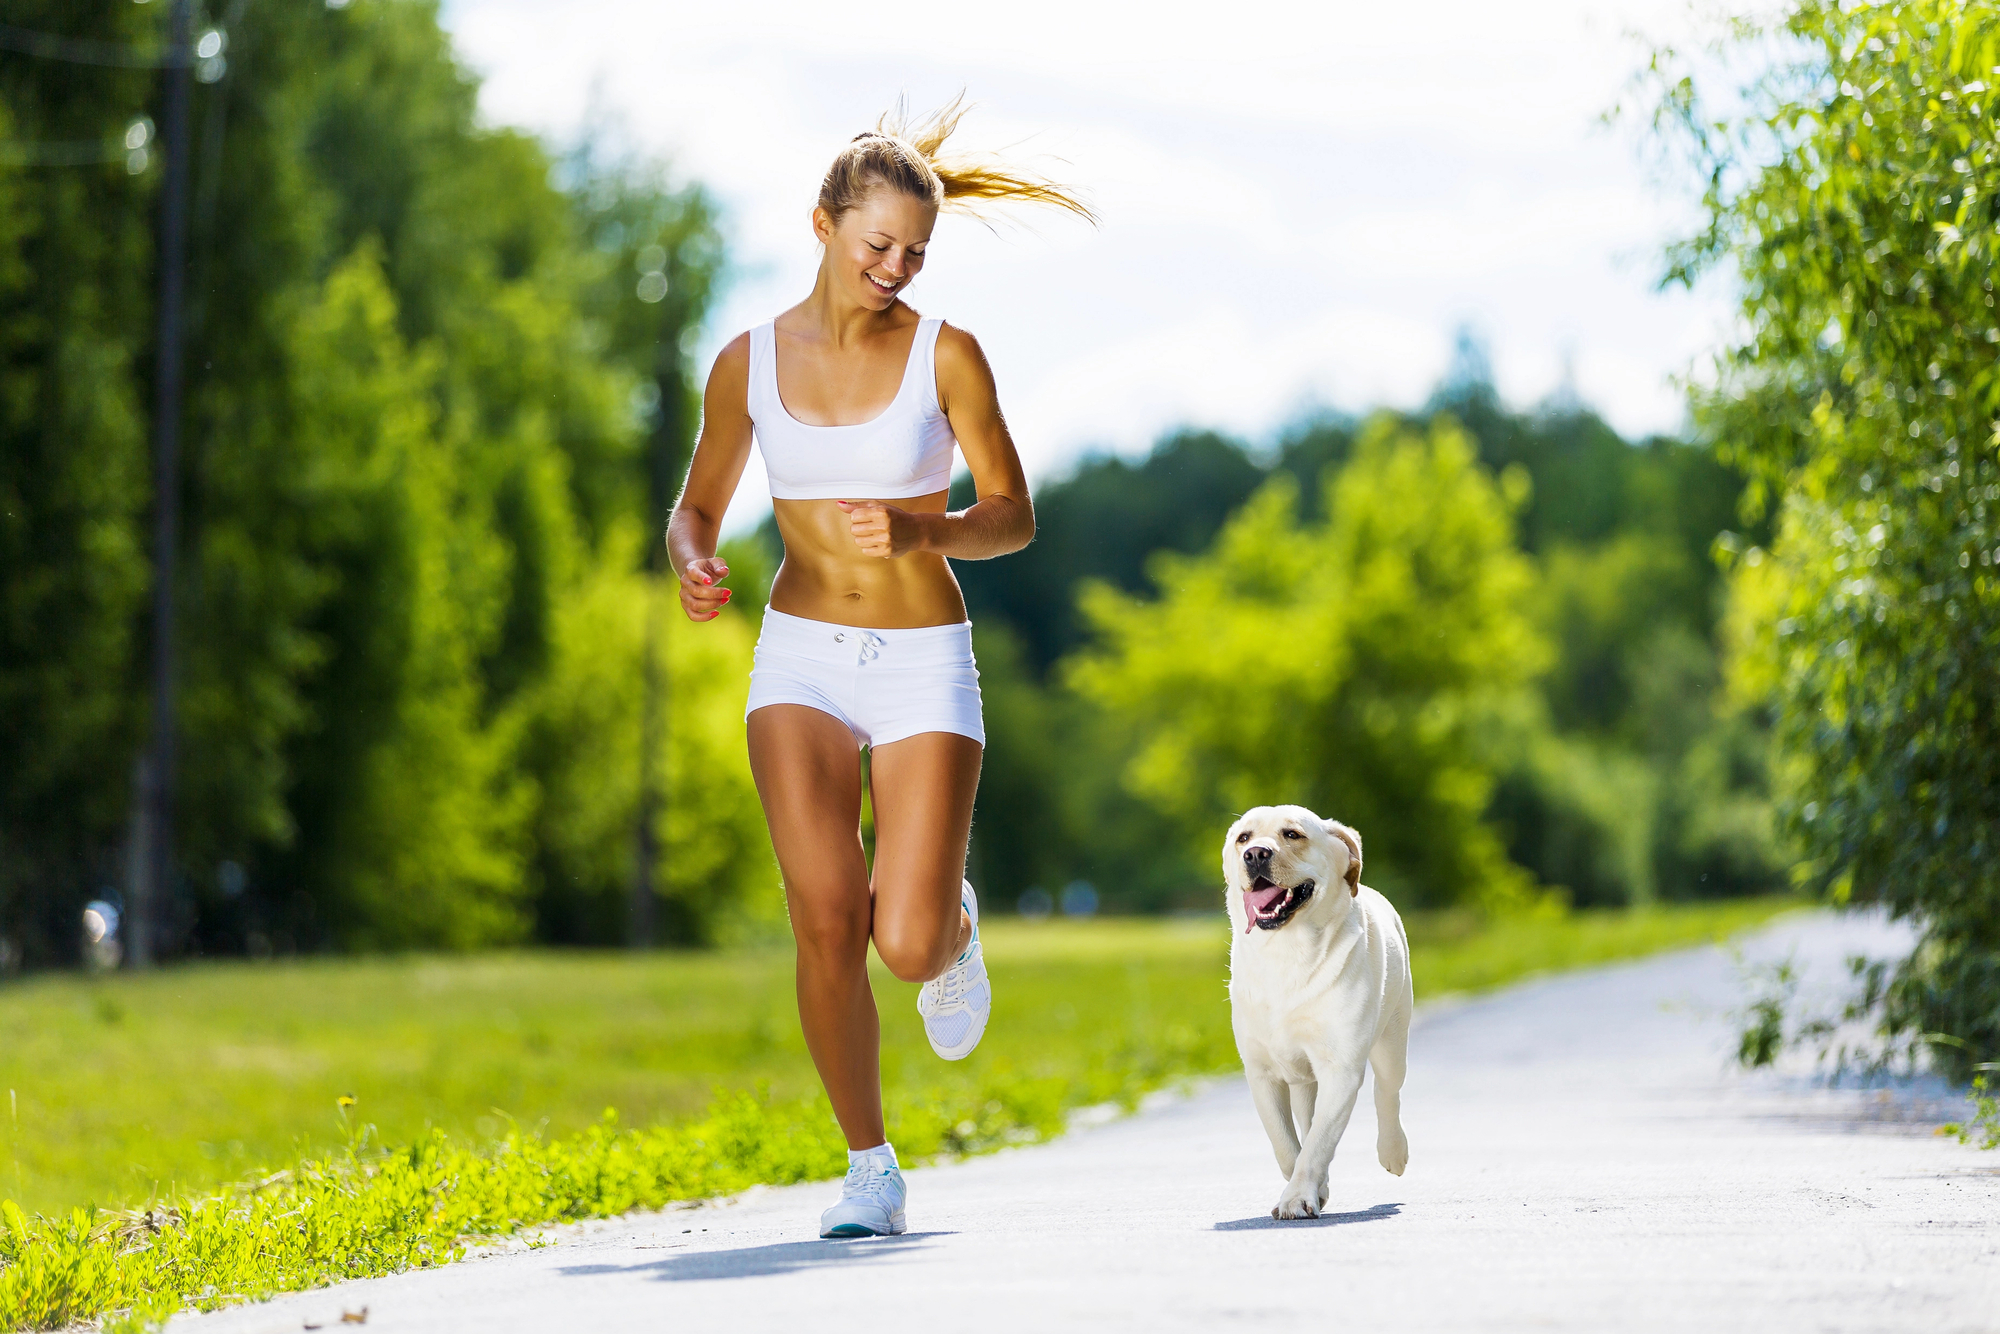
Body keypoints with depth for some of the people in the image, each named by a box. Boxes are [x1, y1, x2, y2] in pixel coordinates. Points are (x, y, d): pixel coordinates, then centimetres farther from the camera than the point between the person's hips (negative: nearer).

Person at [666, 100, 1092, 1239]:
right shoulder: (751, 362, 2)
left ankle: (956, 923, 26)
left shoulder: (946, 355, -4)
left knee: (906, 944, -13)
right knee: (826, 916, -15)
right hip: (802, 658, 2)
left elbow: (1013, 518, -1)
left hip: (923, 665, -1)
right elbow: (699, 507, 13)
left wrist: (918, 531, -21)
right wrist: (695, 566, -10)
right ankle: (870, 1169, 2)